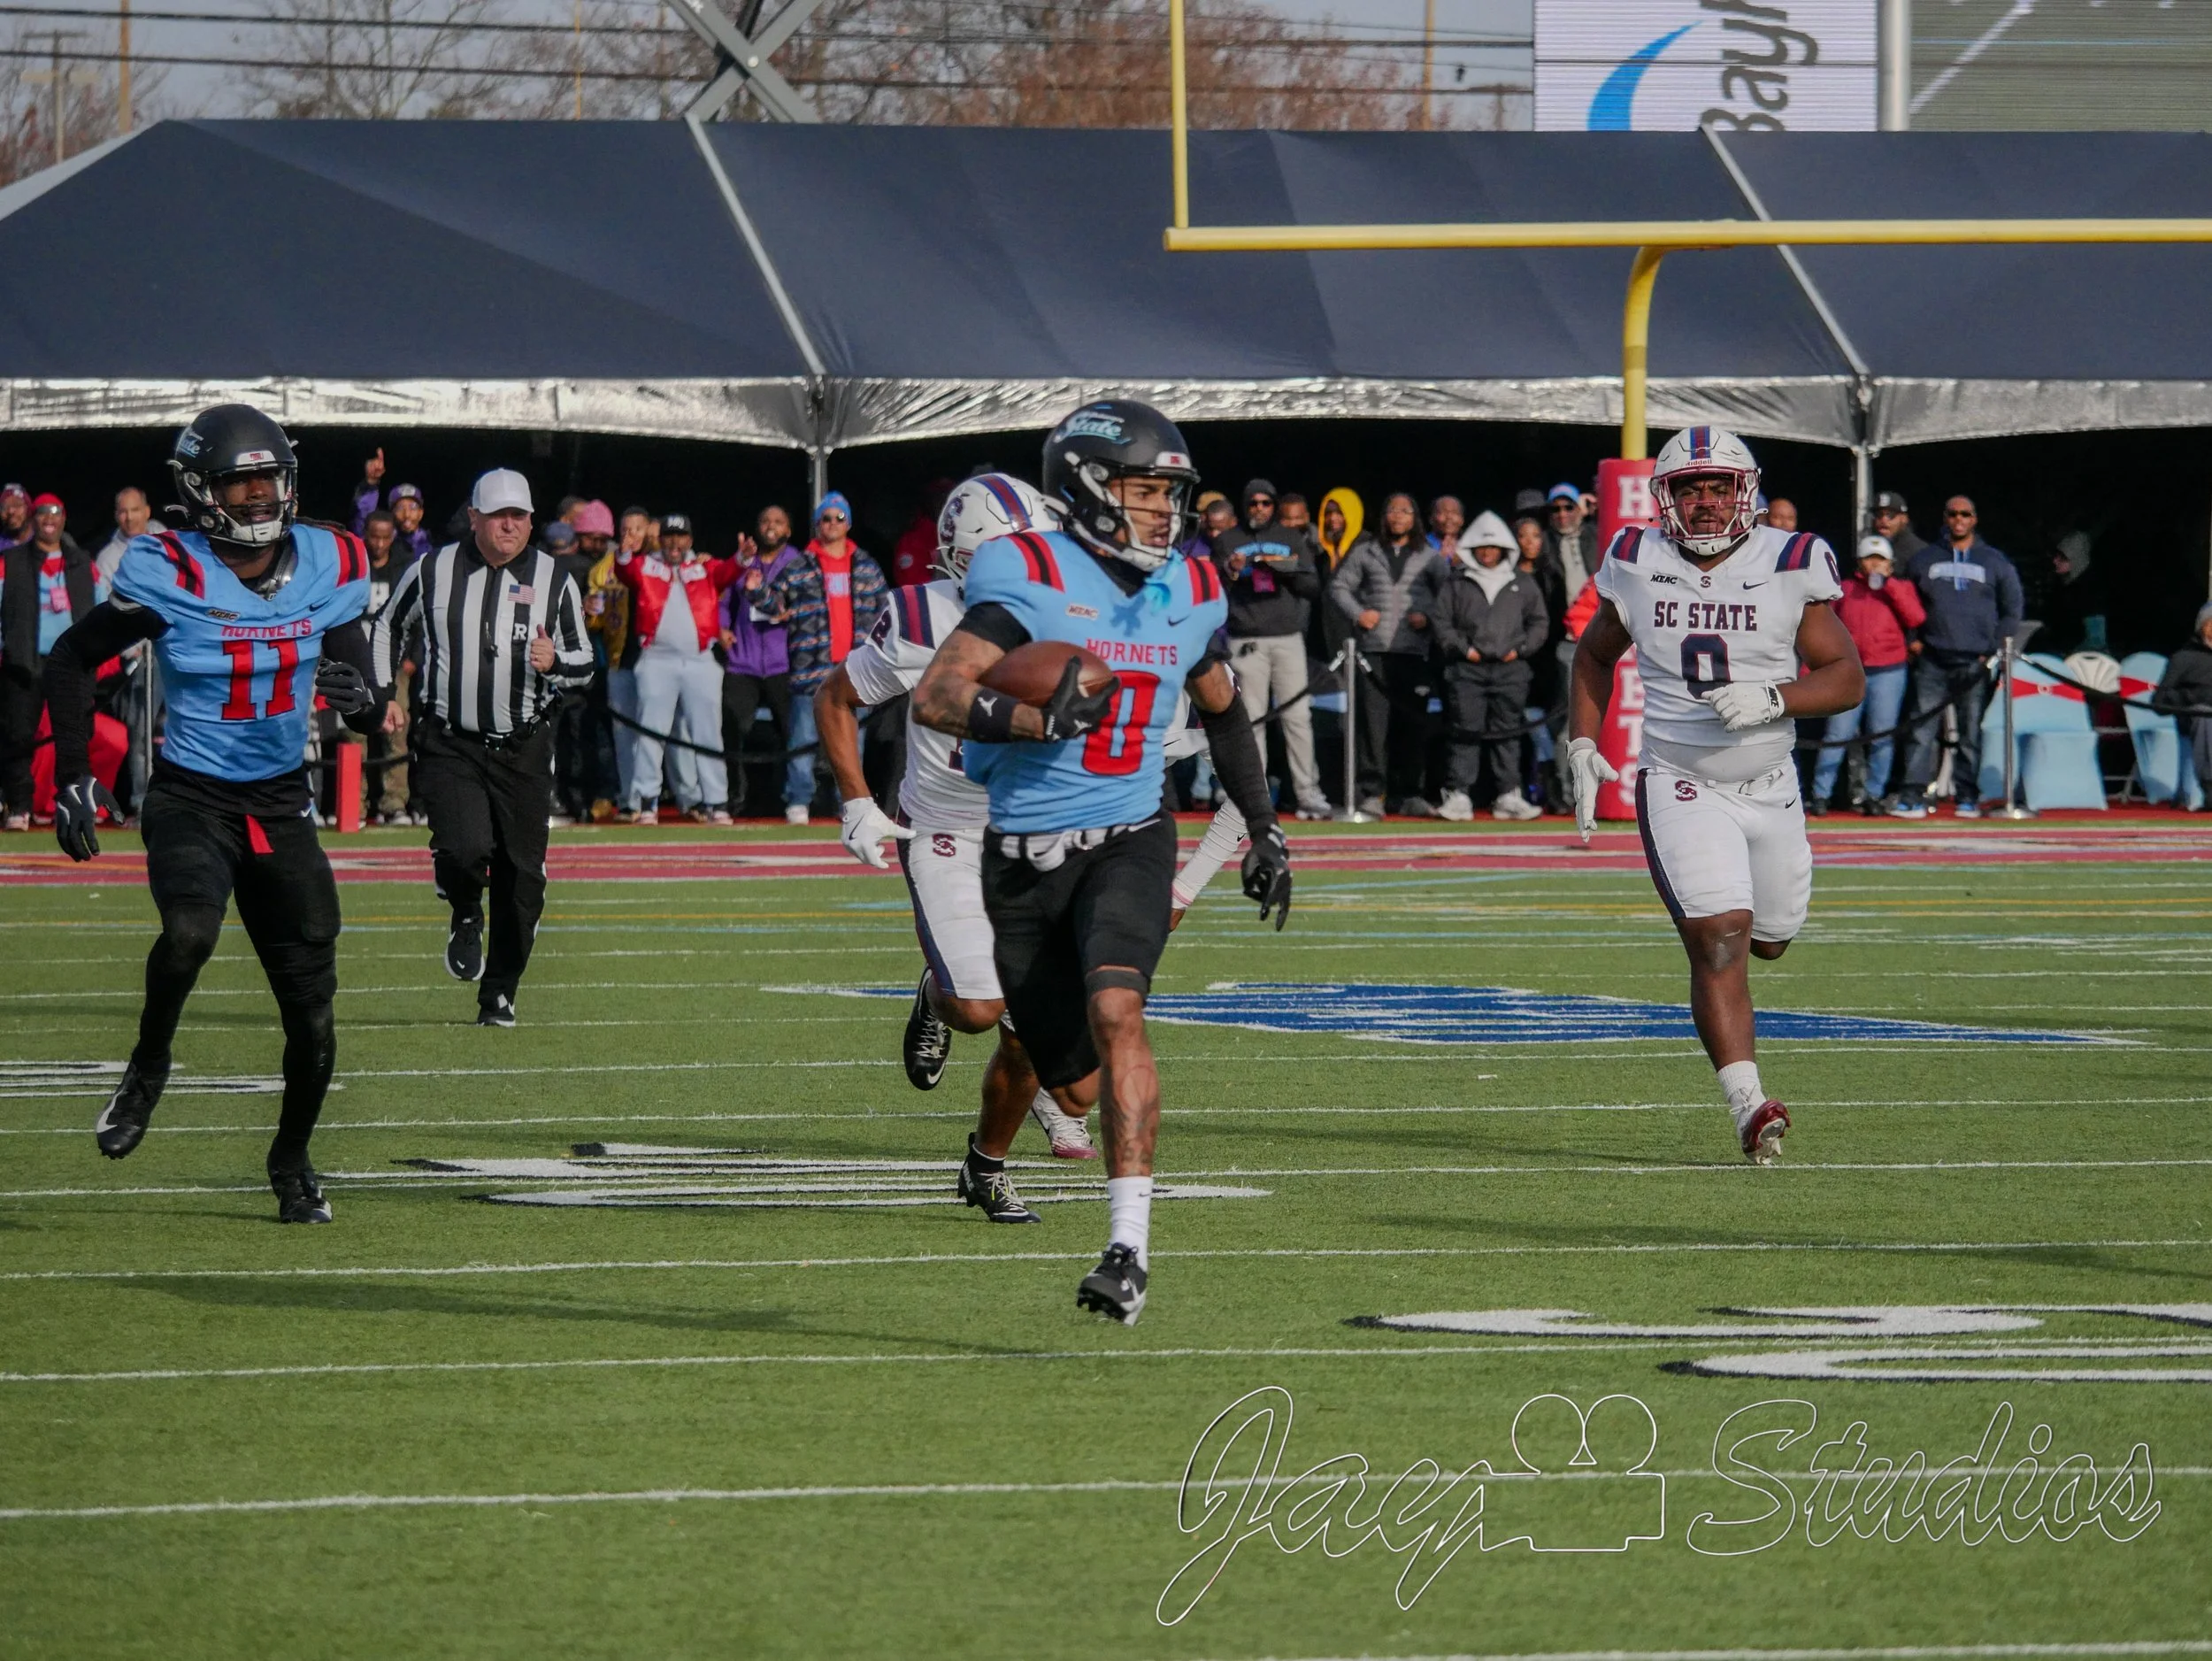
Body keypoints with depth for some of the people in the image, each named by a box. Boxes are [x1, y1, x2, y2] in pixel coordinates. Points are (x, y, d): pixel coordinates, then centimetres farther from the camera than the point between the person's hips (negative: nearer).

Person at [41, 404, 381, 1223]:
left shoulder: (328, 569, 0)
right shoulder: (171, 576, -12)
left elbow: (365, 709, 9)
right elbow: (71, 660, -1)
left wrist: (357, 697, -16)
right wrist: (73, 778, -7)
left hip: (282, 807, 4)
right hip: (191, 799, -4)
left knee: (312, 1012, 2)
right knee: (190, 930, -34)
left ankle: (292, 1161, 28)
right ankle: (149, 1066, -5)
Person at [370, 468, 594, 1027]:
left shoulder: (553, 581, 3)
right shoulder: (433, 572, 2)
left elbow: (584, 663, 7)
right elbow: (388, 627, 18)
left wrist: (554, 663, -15)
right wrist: (382, 694, 9)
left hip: (523, 749, 1)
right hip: (449, 745, -1)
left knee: (520, 875, 2)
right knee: (464, 849, -22)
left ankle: (500, 993, 18)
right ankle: (466, 917, 14)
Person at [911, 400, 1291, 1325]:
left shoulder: (1186, 595, 5)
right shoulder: (1031, 580, -11)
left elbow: (1222, 709, 24)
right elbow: (934, 697, -21)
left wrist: (1264, 830, 27)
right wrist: (1037, 720, -36)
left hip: (1128, 841, 2)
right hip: (1022, 858, -2)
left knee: (1114, 1011, -27)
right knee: (1078, 1086, 6)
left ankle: (1130, 1245, -30)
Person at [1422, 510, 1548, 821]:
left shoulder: (1521, 583, 11)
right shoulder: (1455, 583, 6)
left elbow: (1539, 620, 15)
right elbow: (1440, 619, 5)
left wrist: (1521, 649, 1)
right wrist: (1462, 648, -6)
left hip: (1510, 668, 2)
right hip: (1467, 668, -2)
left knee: (1507, 734, 4)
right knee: (1466, 733, -5)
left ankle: (1507, 795, 8)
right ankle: (1458, 795, -5)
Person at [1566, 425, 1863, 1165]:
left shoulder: (1787, 568, -5)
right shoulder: (1639, 568, -1)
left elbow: (1847, 678, -4)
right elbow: (1594, 655, 18)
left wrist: (1773, 699, -22)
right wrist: (1583, 747, 8)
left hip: (1769, 785, 2)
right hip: (1680, 785, -2)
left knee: (1768, 938, 16)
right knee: (1720, 940, -18)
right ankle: (1748, 1105, -23)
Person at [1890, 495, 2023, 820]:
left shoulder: (1995, 562, 10)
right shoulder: (1923, 560, 11)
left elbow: (2012, 612, 11)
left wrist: (1995, 651, 0)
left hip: (1975, 663, 0)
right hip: (1932, 662, 0)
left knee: (1972, 733, 1)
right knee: (1920, 729, -7)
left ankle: (1967, 797, 6)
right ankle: (1913, 797, -9)